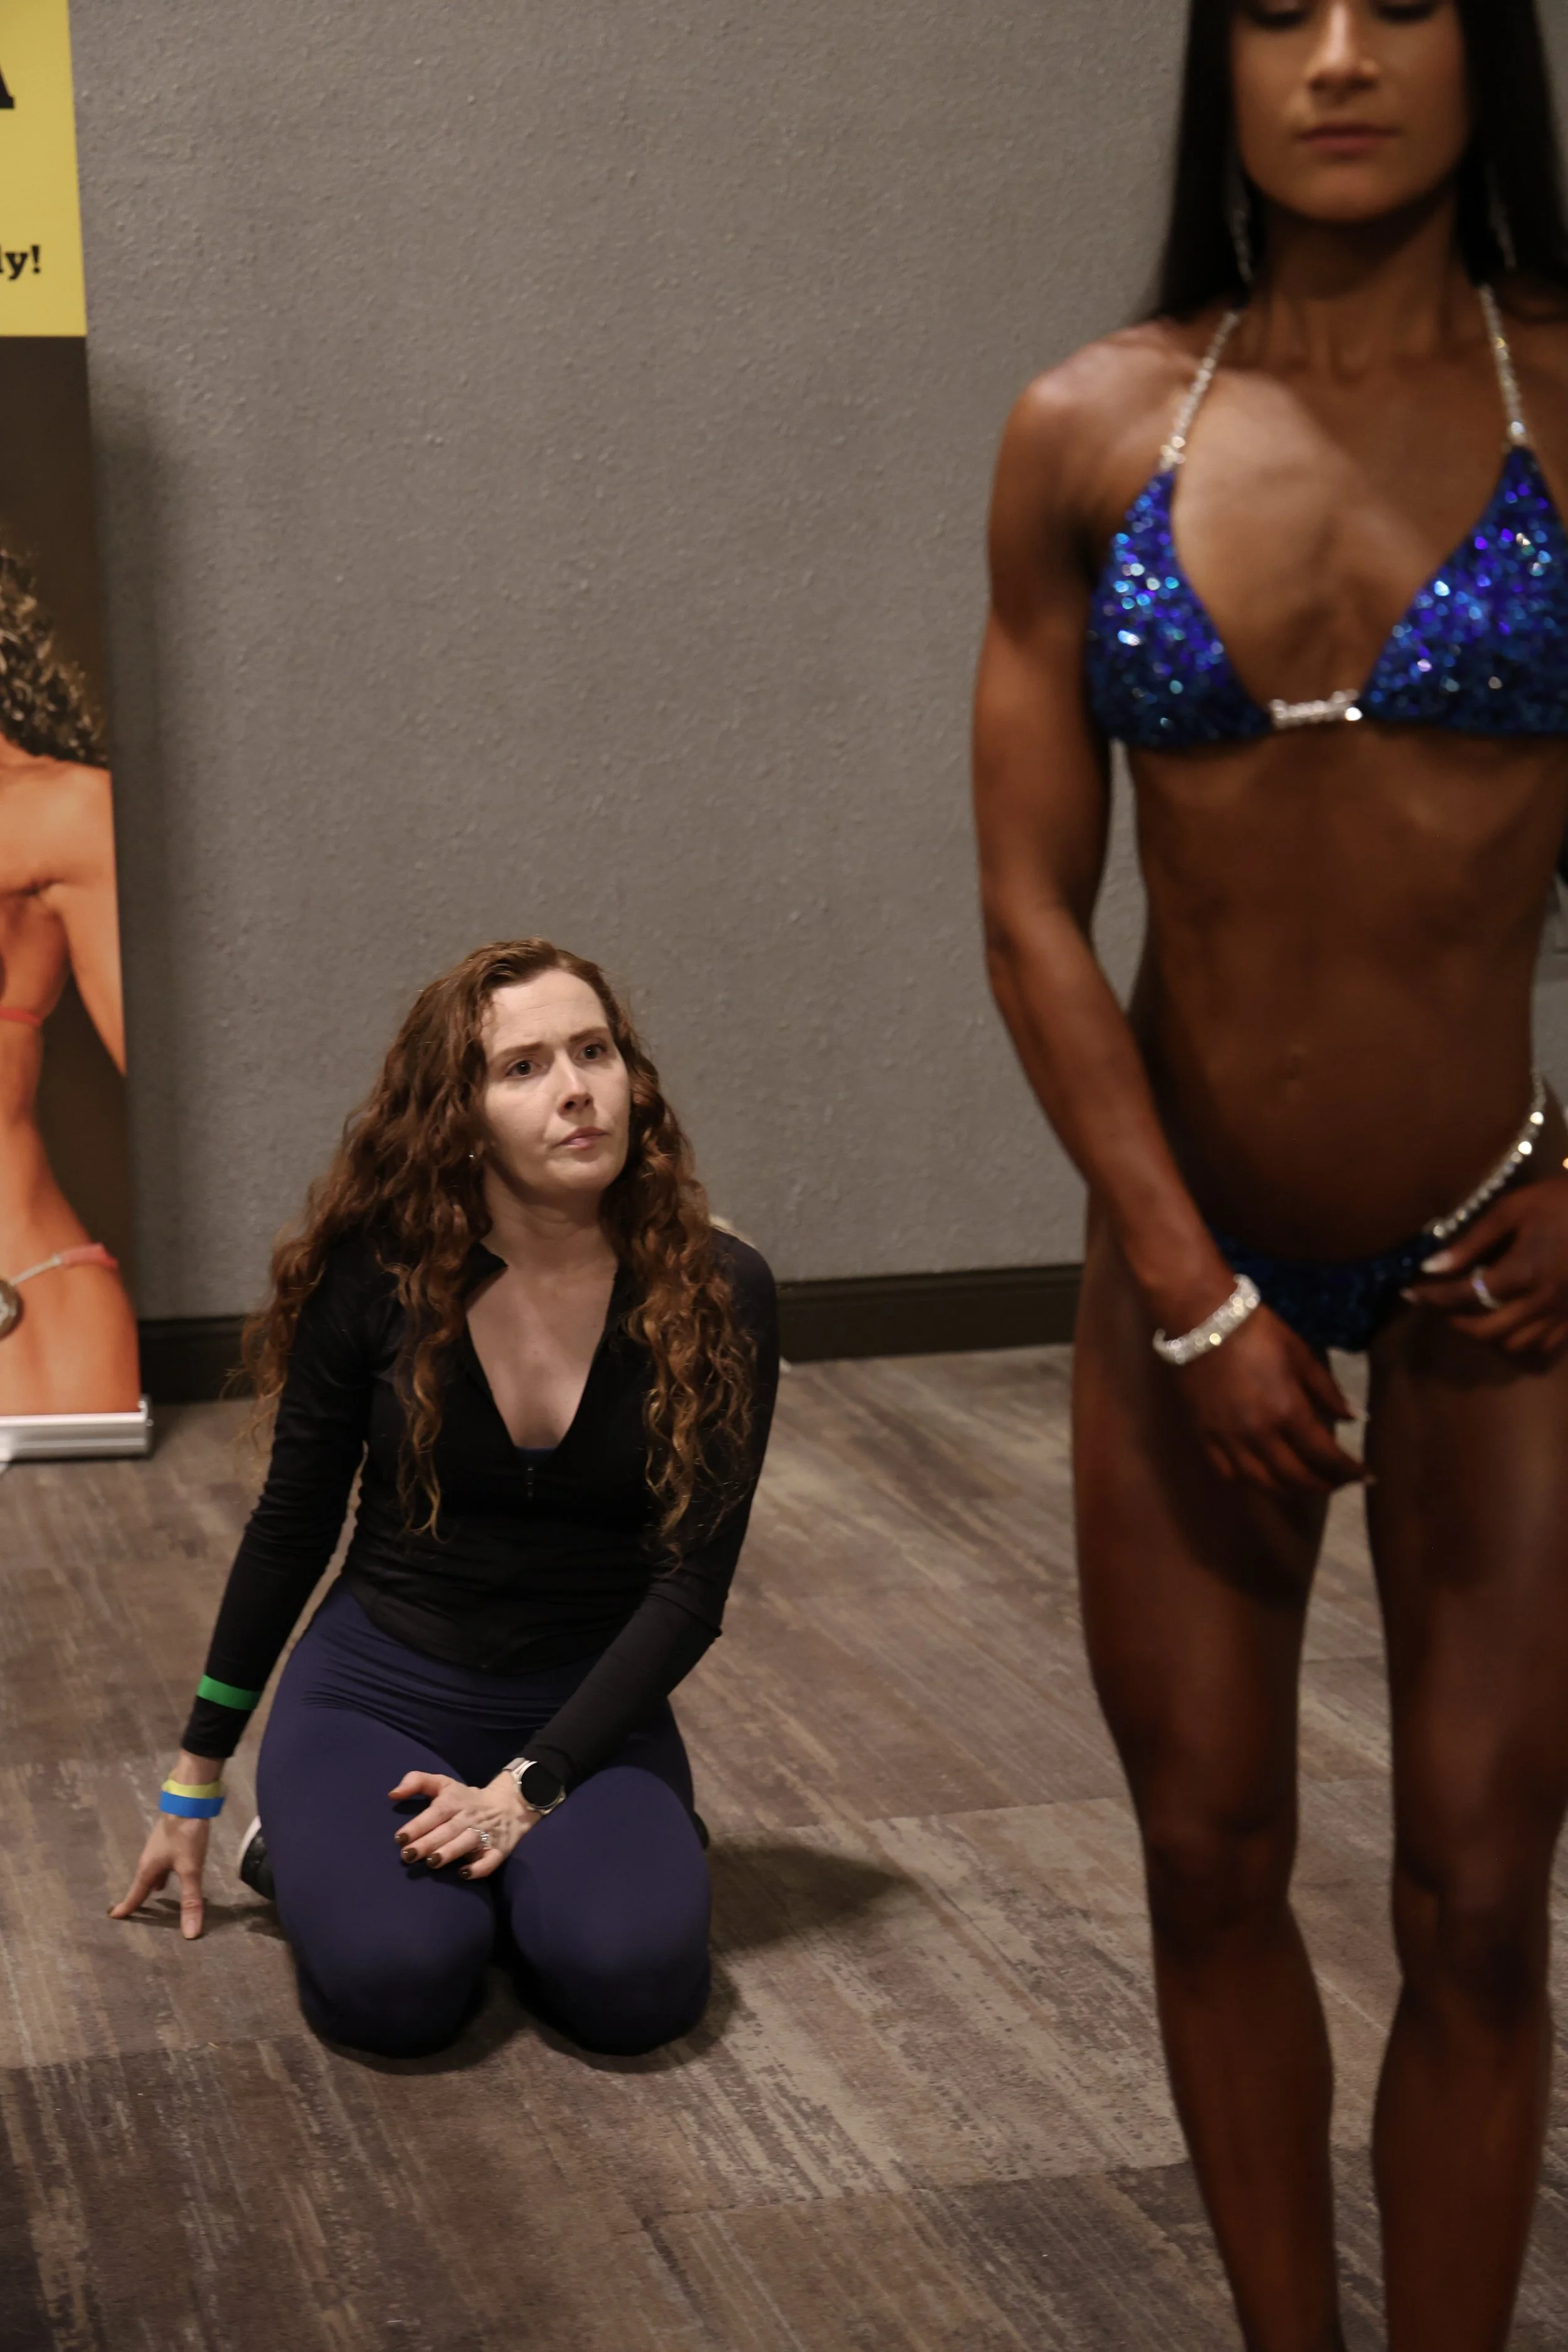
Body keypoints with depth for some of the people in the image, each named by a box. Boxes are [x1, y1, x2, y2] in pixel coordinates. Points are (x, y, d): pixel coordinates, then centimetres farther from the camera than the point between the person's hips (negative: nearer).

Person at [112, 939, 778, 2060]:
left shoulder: (717, 1293, -11)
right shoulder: (378, 1272, -11)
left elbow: (691, 1585, -9)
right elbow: (292, 1525, 2)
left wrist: (532, 1787, -17)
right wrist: (198, 1778, 8)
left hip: (589, 1711, 1)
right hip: (378, 1692, 0)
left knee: (632, 1980, -29)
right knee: (393, 1982, -29)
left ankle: (525, 1846, 4)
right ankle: (319, 1839, 5)